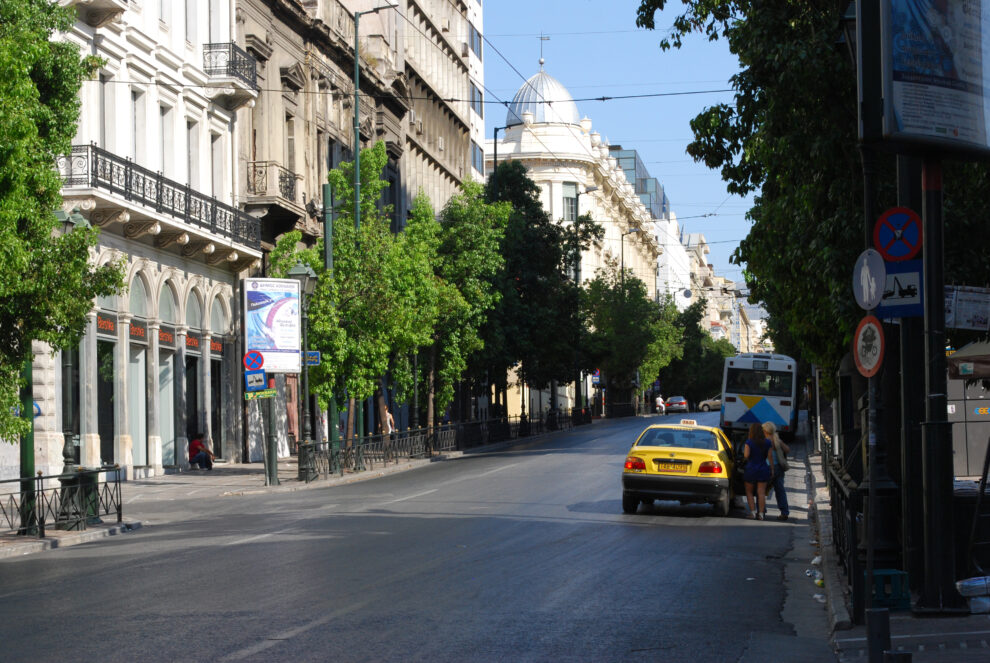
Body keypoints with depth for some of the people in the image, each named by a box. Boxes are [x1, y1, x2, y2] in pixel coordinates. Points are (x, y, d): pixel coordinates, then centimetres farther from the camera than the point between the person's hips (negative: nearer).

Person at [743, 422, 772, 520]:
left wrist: (744, 451, 4)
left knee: (749, 492, 11)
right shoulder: (767, 442, 0)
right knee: (761, 493, 3)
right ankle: (761, 513, -2)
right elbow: (770, 457, 1)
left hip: (751, 469, -2)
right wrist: (772, 469, 8)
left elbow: (746, 455, -18)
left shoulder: (749, 442, -9)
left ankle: (752, 511, 0)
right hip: (763, 469, 2)